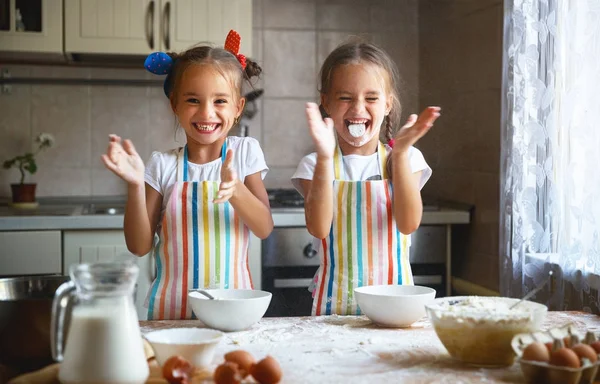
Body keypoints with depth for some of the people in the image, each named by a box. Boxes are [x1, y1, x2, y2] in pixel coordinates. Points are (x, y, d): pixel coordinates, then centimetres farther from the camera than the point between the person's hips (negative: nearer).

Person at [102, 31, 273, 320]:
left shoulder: (244, 152, 2)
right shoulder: (162, 165, 1)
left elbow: (264, 228, -5)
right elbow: (139, 247, -1)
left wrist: (235, 190, -23)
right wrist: (135, 186, -15)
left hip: (232, 306, 0)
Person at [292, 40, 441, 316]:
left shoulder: (407, 159, 5)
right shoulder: (314, 164, 4)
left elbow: (409, 224, -8)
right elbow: (319, 228, -11)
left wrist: (400, 154, -15)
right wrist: (325, 158, -18)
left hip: (393, 296, 2)